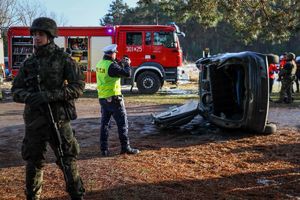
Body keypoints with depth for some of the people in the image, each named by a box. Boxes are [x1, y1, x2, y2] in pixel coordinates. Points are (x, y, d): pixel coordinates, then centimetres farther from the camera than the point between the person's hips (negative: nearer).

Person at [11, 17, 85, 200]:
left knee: (68, 160, 4)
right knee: (33, 161, 14)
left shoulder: (63, 59, -3)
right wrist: (28, 96, -14)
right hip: (34, 120, 4)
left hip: (58, 118, -4)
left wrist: (51, 95, -21)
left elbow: (78, 86, -10)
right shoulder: (29, 63, 9)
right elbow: (16, 90, 9)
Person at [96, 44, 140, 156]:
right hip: (114, 98, -8)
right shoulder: (111, 65, -17)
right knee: (122, 123, 3)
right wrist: (127, 64, -2)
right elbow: (127, 74, -19)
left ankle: (104, 149, 13)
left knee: (104, 124, 11)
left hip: (103, 98, 8)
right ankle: (125, 148, 8)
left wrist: (121, 64, 15)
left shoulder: (100, 64, 9)